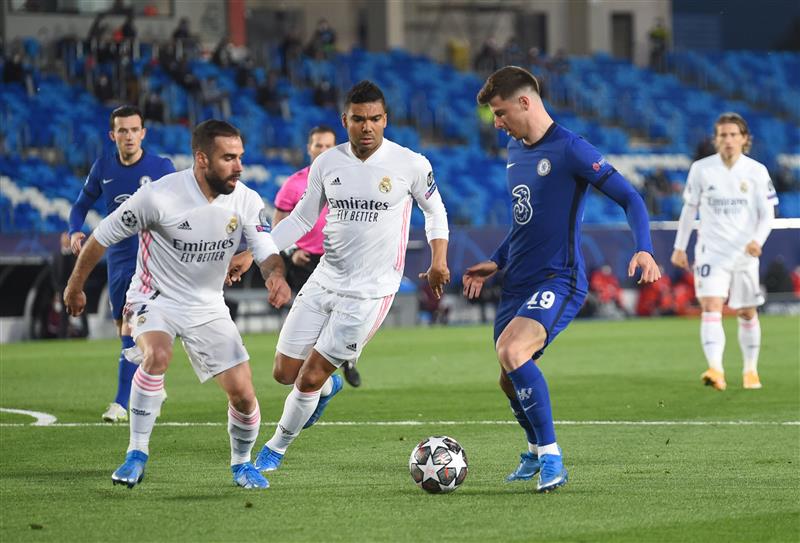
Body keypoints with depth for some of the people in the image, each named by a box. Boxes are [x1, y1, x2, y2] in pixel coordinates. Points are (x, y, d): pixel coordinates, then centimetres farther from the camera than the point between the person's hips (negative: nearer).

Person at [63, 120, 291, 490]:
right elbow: (103, 236, -10)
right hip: (154, 299, -4)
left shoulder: (247, 201, -10)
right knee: (157, 356, -34)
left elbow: (267, 251, -12)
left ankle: (241, 463, 25)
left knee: (243, 393, -4)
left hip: (208, 307, 4)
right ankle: (137, 455, -20)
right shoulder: (159, 196, -22)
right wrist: (75, 287, 2)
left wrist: (275, 275, -38)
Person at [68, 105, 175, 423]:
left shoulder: (161, 168, -7)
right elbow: (82, 204, 14)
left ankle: (121, 404, -14)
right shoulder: (103, 168, 3)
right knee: (126, 334, 12)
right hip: (118, 259, 5)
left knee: (131, 331, -16)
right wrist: (75, 231, -4)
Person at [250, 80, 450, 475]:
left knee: (308, 379, -7)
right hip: (324, 280, 4)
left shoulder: (410, 165, -8)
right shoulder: (326, 164, 1)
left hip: (369, 294, -4)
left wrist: (438, 259, -3)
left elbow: (435, 210, 9)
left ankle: (277, 448, 17)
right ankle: (329, 387, 43)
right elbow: (301, 218, 11)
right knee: (285, 372, 8)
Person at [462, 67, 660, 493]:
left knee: (512, 351, -30)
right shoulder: (515, 151, 14)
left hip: (559, 280, -8)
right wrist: (496, 263, 23)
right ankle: (536, 451, 40)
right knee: (510, 379, 12)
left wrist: (643, 250, -28)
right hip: (518, 283, 8)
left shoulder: (570, 149, -12)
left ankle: (552, 458, -22)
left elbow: (630, 198, -14)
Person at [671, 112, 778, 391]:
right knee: (711, 308, -19)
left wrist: (757, 240, -19)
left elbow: (767, 213, -1)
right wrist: (680, 246, 9)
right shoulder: (701, 169, -1)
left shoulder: (757, 171, -2)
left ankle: (751, 370, 28)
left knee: (747, 314, 10)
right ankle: (715, 370, -31)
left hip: (745, 254, 1)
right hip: (711, 251, -1)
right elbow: (689, 209, 9)